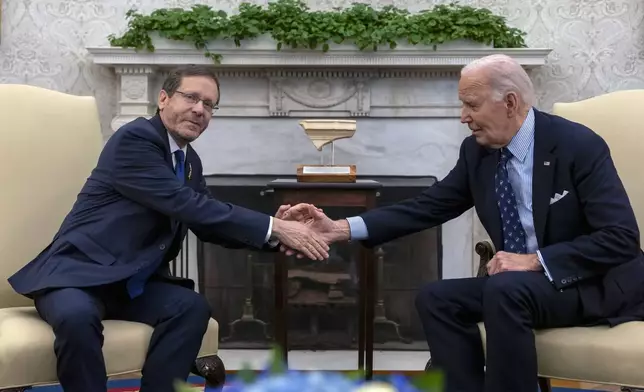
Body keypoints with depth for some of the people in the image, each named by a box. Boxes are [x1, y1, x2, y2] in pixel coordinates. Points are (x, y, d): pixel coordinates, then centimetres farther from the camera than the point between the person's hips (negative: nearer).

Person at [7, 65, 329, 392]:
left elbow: (210, 225, 11)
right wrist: (274, 228, -27)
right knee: (77, 315, -38)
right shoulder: (134, 138, -17)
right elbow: (187, 205, -26)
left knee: (192, 306, -21)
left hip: (132, 282, 7)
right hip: (78, 271, -7)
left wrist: (272, 233, -8)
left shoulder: (189, 160, 11)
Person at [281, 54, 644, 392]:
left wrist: (536, 260, -29)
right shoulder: (477, 150, -1)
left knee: (506, 291, -33)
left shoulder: (579, 145, -18)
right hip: (519, 281, 7)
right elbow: (427, 207, 0)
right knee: (436, 298, -12)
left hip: (597, 283, -6)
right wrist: (341, 229, -10)